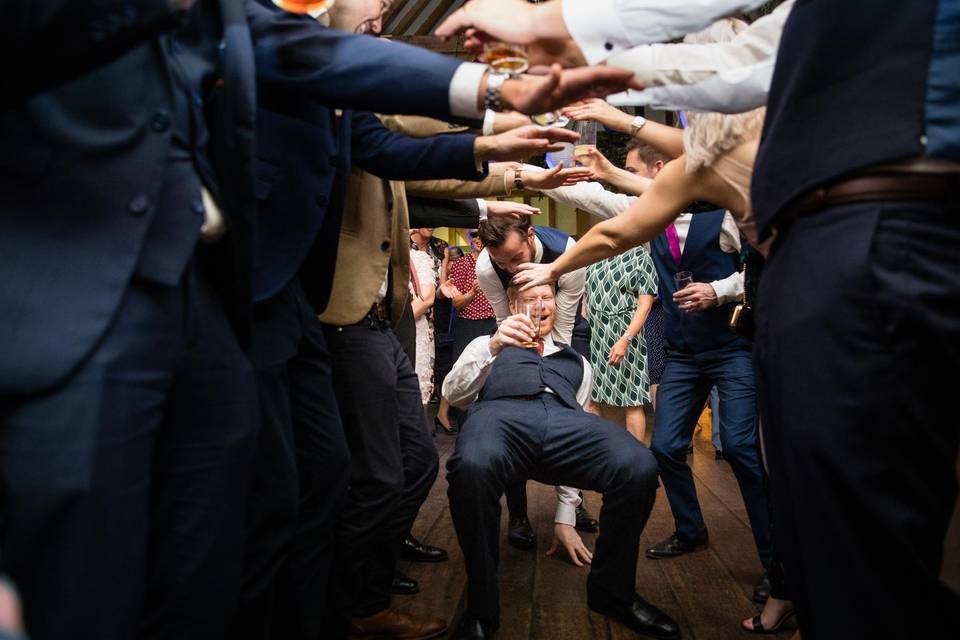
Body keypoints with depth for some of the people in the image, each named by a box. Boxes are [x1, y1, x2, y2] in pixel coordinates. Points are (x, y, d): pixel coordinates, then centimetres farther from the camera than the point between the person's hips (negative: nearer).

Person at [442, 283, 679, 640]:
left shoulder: (576, 362, 37)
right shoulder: (487, 345, 32)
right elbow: (453, 394, 13)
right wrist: (492, 346, -5)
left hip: (565, 419, 3)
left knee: (640, 467, -29)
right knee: (472, 467, -40)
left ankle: (611, 591, -1)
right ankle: (481, 609, -15)